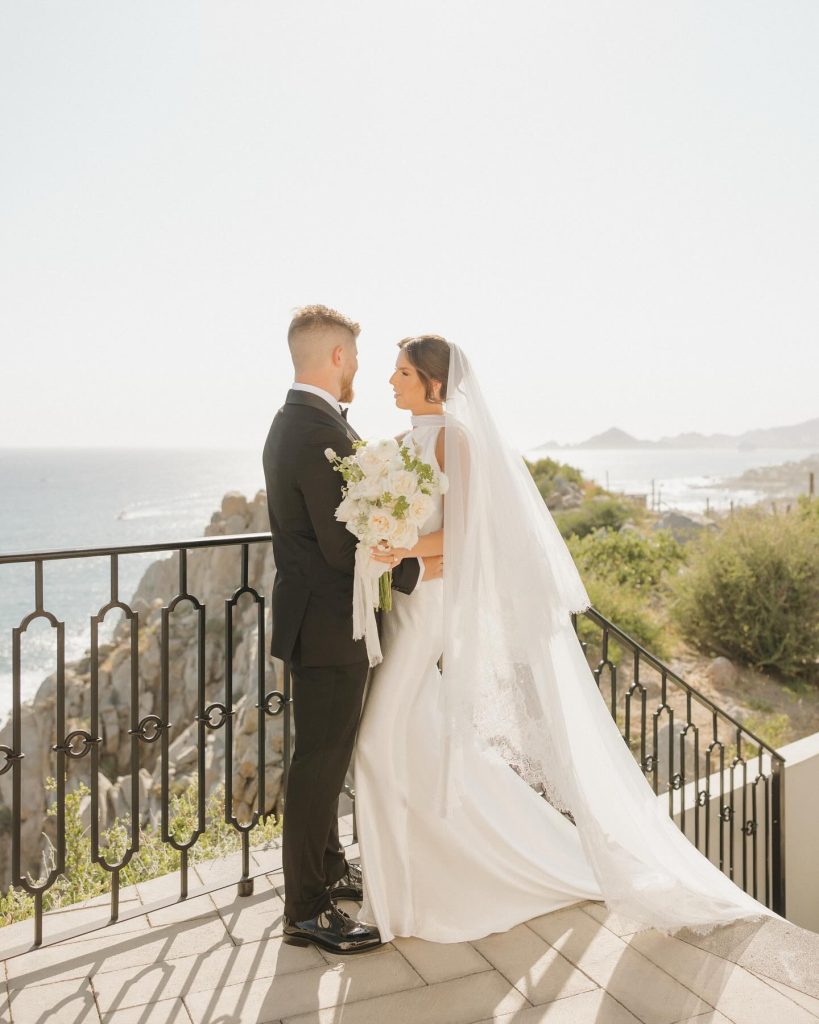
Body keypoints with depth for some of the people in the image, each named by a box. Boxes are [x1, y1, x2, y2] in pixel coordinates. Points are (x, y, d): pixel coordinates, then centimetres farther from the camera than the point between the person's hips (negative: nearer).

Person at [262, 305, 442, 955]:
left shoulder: (293, 421, 11)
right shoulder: (323, 433, -23)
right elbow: (343, 548, -24)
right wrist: (417, 571, -14)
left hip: (316, 616, 11)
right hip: (329, 625, -11)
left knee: (327, 754, 21)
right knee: (321, 760, 1)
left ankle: (328, 869, 38)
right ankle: (306, 910, 16)